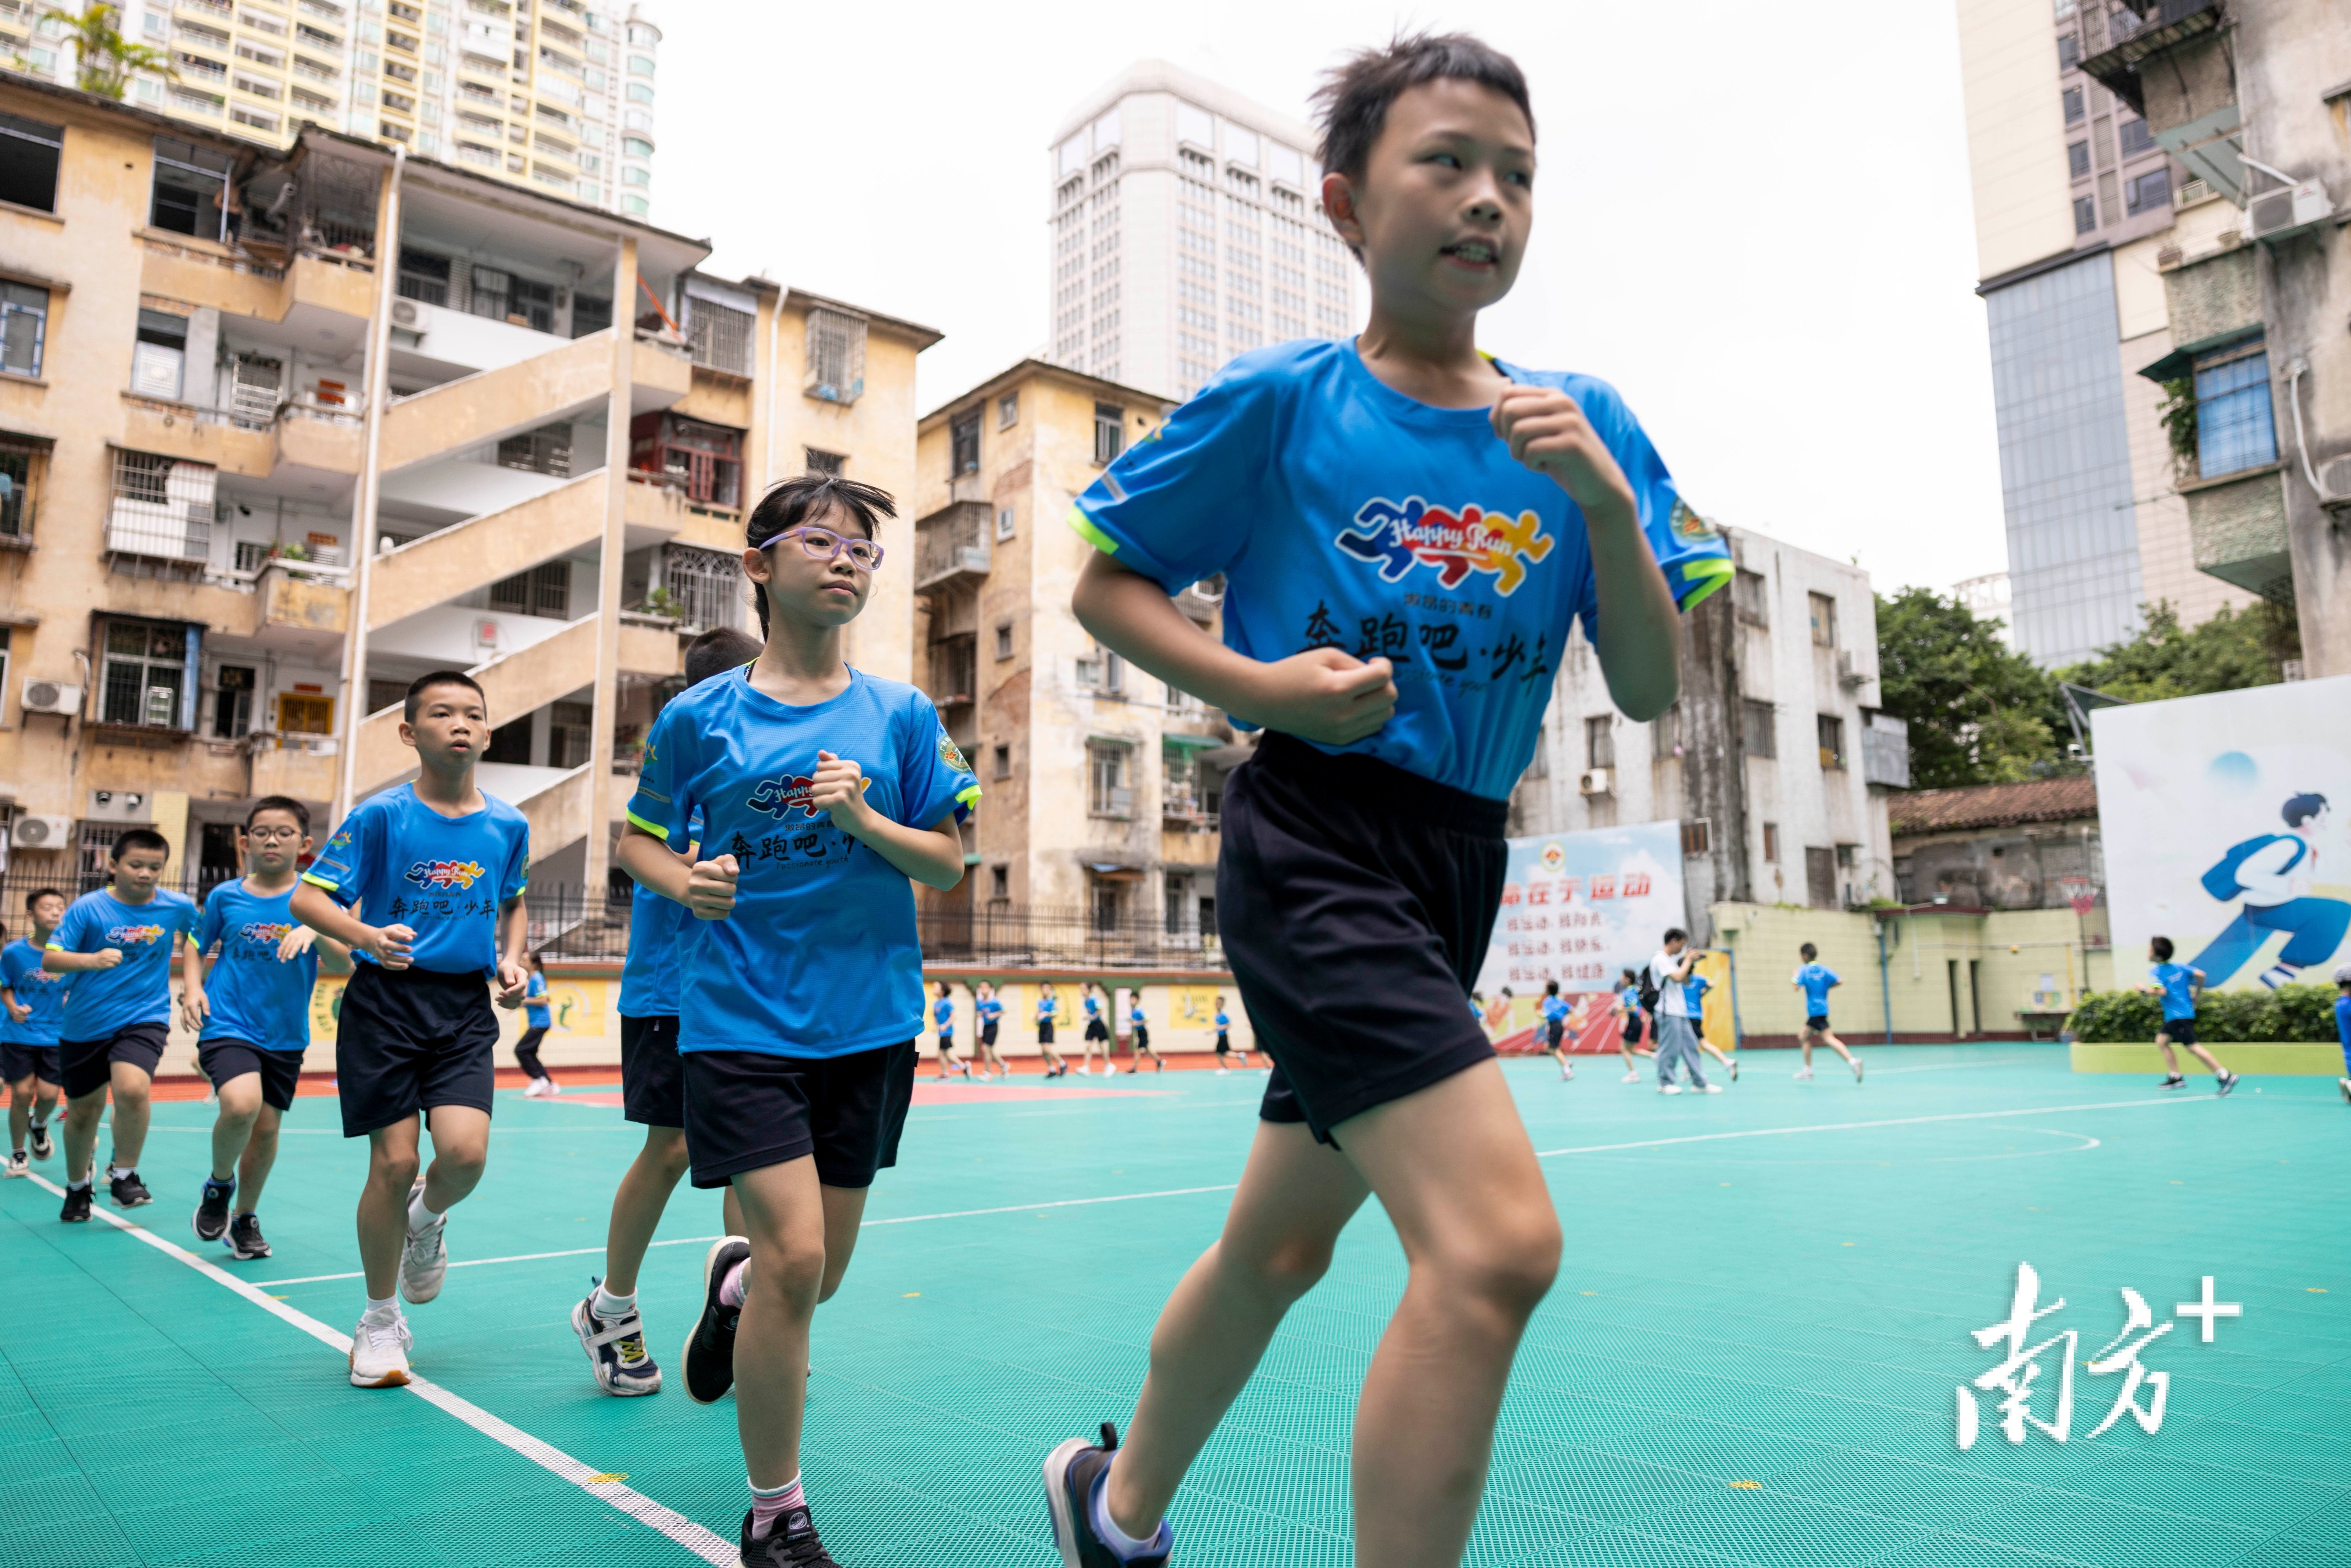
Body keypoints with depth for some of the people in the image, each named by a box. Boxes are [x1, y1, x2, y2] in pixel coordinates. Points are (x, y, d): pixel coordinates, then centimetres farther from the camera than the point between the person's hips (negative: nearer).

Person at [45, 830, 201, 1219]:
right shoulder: (88, 907, -8)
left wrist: (193, 985, 8)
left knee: (132, 1088, -27)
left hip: (144, 1018, -1)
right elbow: (49, 959, -11)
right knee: (82, 1111, 12)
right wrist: (92, 959, -29)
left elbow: (193, 937, 18)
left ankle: (124, 1175, -3)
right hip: (84, 1025, 1)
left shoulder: (178, 906, -3)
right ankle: (77, 1186, 40)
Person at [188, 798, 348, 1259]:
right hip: (228, 1026, -1)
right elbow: (198, 947, 17)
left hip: (285, 1036, 1)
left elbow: (347, 961, -13)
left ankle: (245, 1218, 32)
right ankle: (219, 1184, 5)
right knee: (241, 1104, -25)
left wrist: (315, 930, -31)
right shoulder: (224, 896, 1)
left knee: (267, 1127, 8)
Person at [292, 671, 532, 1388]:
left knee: (464, 1151, -15)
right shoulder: (381, 814, -5)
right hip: (385, 1002, -2)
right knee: (394, 1162, -2)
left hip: (466, 1007, 2)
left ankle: (428, 1221, 24)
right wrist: (366, 936, -26)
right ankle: (380, 1321, 20)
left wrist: (512, 959, 4)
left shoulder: (509, 825, 5)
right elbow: (307, 897, -7)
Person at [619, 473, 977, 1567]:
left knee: (819, 1271, 12)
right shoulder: (699, 717, -1)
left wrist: (865, 818, -15)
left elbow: (947, 865, 3)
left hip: (869, 1021, 3)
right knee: (795, 1255, -12)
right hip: (741, 1015, -2)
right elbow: (637, 841, 11)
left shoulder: (903, 715, 1)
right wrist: (686, 882, -10)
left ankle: (734, 1282, 51)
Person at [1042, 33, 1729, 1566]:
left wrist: (1606, 500, -12)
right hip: (1314, 843, -6)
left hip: (1458, 863, 6)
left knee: (1281, 1244, 18)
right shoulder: (1280, 399, -4)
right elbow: (1106, 587, 2)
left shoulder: (1582, 422, 7)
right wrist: (1257, 683, -14)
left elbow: (1652, 692, 3)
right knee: (1498, 1240, -23)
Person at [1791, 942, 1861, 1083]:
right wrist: (1826, 988, 12)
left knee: (1828, 1039, -7)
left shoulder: (1804, 969, -8)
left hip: (1816, 1011, -8)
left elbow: (1797, 987, -18)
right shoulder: (1824, 969, 8)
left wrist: (1794, 977, 2)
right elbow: (1839, 981, -2)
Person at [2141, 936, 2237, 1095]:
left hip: (2179, 1017, -9)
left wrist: (2145, 989, -8)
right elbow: (2200, 975, 1)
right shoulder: (2179, 967, 11)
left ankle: (2225, 1076, -11)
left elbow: (2161, 991, -24)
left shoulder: (2156, 971, -12)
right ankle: (2175, 1077, 12)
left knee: (2192, 1047, -9)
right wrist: (2197, 995, 12)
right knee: (2162, 1040, 13)